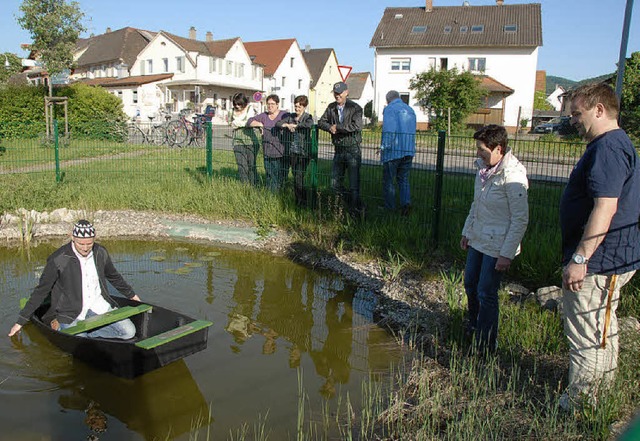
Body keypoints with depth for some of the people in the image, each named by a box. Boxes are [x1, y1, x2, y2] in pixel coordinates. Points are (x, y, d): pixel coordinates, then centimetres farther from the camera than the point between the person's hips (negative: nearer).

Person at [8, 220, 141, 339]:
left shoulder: (100, 253, 0)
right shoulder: (58, 259, -12)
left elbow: (114, 277, 20)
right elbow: (41, 291, -3)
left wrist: (131, 295, 31)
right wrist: (21, 321, 0)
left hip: (100, 306, 4)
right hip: (70, 313, -4)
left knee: (129, 332, -12)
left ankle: (85, 335, -7)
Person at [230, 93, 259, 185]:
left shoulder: (251, 110, 2)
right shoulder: (234, 111, 16)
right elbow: (233, 125, 10)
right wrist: (244, 123, 0)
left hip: (251, 141, -4)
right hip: (238, 142, 4)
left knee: (251, 165, -2)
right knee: (242, 166, 0)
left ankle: (253, 186, 5)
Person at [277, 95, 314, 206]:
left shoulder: (308, 117, -4)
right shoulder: (290, 116, 10)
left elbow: (309, 124, -28)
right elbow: (278, 123, 4)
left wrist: (294, 125, -19)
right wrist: (287, 125, -16)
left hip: (303, 152, -5)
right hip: (293, 151, 5)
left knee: (299, 177, -10)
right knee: (295, 176, 10)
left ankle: (302, 201, -1)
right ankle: (297, 200, 19)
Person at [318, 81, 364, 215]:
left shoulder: (355, 108, -10)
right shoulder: (331, 108, 9)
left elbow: (357, 126, -24)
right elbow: (321, 122, 11)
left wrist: (338, 127, -17)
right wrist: (329, 127, -11)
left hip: (353, 150, -6)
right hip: (338, 150, 6)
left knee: (354, 184, -4)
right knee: (335, 184, 9)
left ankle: (356, 211, 10)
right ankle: (353, 205, 27)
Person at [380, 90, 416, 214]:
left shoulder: (389, 109, -5)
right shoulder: (410, 110, 16)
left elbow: (388, 130, -16)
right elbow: (412, 131, 18)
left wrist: (384, 147, -12)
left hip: (394, 151, -6)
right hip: (409, 151, 6)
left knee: (388, 181, 5)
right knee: (403, 179, 14)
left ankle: (390, 208, 9)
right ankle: (406, 202, -6)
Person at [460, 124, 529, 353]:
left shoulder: (513, 176, -22)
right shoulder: (484, 168, 3)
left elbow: (521, 219, -21)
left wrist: (506, 253, -20)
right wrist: (467, 231, 18)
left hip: (497, 245, -8)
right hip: (478, 239, 8)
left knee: (486, 294, 0)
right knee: (470, 285, 20)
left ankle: (485, 345, 17)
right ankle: (474, 325, 45)